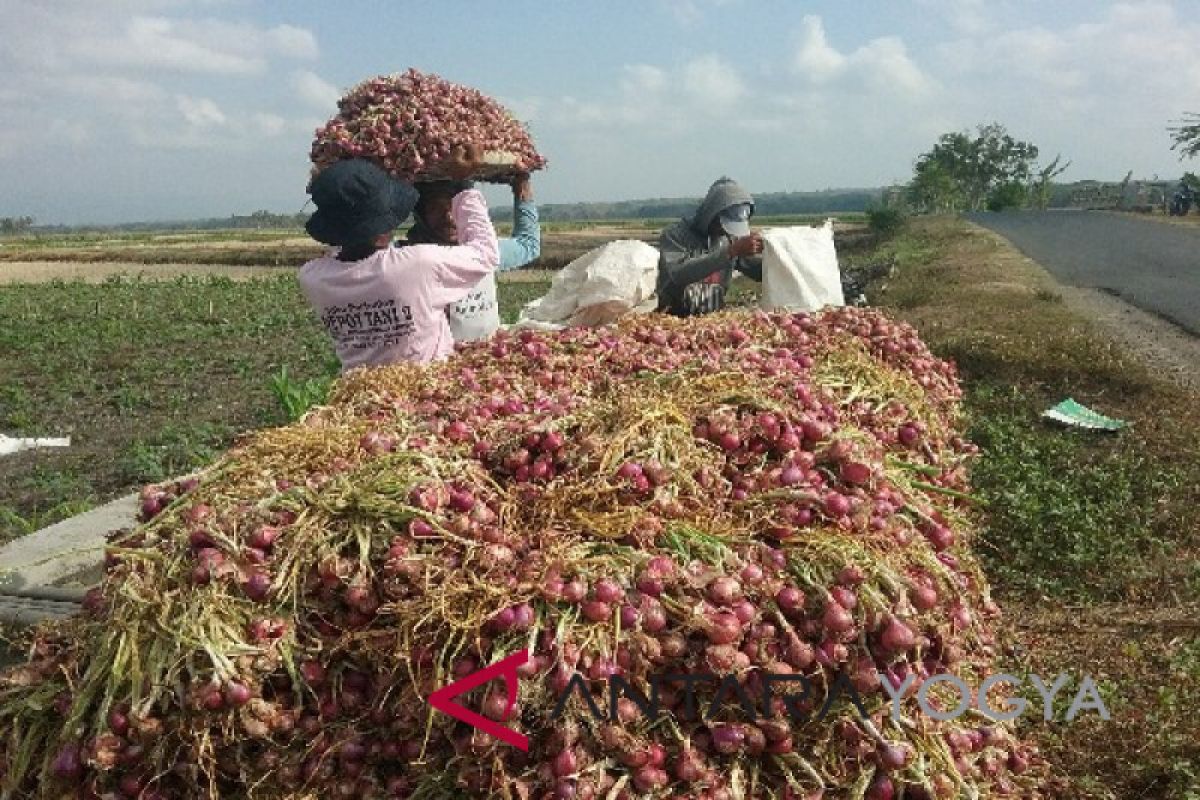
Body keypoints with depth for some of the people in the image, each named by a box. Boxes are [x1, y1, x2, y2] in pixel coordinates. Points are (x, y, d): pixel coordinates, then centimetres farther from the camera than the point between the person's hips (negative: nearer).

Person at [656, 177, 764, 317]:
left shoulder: (732, 238, 5)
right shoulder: (675, 235, -9)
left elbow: (761, 271, 11)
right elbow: (678, 274, -28)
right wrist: (731, 251, -33)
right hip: (674, 320, -5)